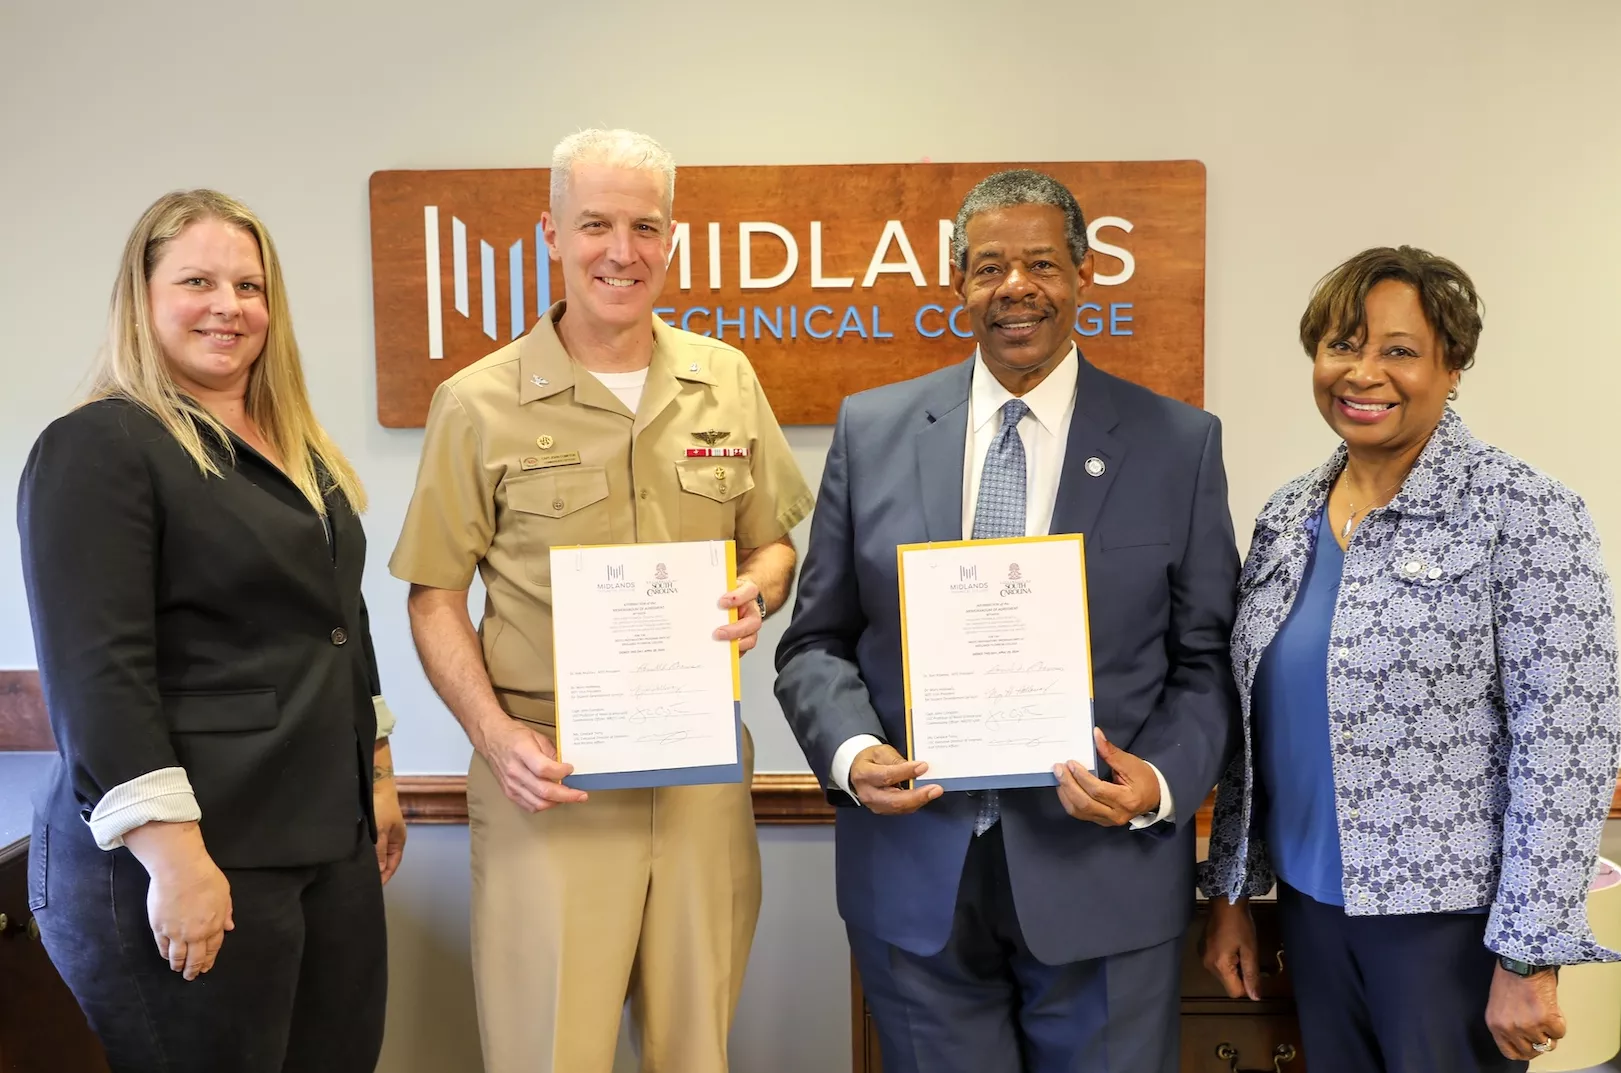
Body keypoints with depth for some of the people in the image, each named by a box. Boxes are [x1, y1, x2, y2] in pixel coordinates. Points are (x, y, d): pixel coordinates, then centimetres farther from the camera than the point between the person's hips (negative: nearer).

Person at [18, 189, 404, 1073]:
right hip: (192, 864, -7)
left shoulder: (298, 450, 15)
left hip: (334, 847, 7)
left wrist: (376, 775, 20)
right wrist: (175, 859, -21)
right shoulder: (99, 447, -9)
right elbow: (97, 675, -17)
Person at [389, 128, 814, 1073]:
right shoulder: (480, 404, -2)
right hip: (549, 773, -2)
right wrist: (495, 734, -11)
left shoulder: (727, 382, 6)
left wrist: (757, 592, -8)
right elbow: (436, 595, 2)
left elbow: (773, 541, 15)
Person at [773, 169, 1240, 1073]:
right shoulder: (872, 430, 2)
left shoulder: (1180, 444, -1)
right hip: (915, 876, 1)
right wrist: (851, 750, -13)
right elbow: (818, 641, 5)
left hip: (1104, 875, -1)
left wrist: (1160, 782, -16)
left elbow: (1207, 660, 1)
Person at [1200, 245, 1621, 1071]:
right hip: (1310, 902, 5)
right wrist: (1230, 890, 9)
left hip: (1454, 917, -5)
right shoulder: (1286, 516, 4)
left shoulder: (1523, 515, -13)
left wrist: (1528, 959, -16)